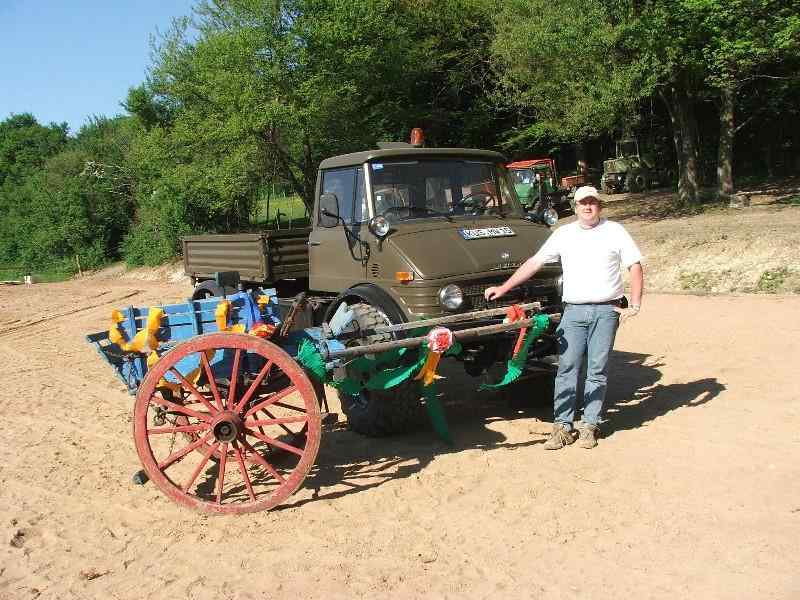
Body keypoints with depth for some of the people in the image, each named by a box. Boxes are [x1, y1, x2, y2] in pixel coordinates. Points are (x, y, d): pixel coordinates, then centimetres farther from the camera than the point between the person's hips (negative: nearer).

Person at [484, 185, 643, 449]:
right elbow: (534, 262, 9)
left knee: (597, 371, 3)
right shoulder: (564, 234, 10)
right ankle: (563, 426, 3)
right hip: (573, 311, 2)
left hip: (606, 311, -1)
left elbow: (635, 267, 6)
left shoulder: (615, 231, 6)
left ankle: (590, 425, 11)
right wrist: (504, 288, 4)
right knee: (566, 368, -2)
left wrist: (634, 305, -4)